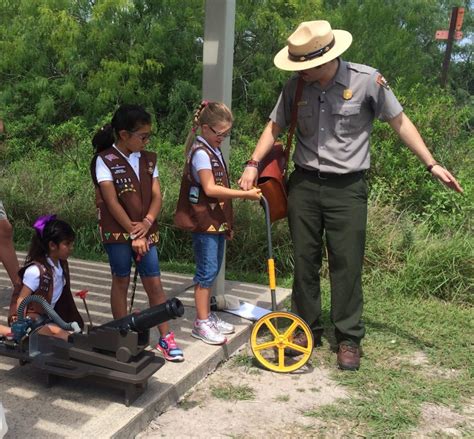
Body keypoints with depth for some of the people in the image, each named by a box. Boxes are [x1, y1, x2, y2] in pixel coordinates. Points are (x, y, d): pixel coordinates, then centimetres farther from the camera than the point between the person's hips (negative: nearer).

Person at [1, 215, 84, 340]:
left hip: (46, 317, 10)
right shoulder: (36, 270, -19)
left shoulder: (62, 265, 4)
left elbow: (64, 297, 12)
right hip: (30, 317, -9)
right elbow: (21, 300, -17)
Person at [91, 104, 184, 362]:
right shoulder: (104, 160, -9)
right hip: (117, 231, -4)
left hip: (145, 231, 4)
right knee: (121, 281, 7)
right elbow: (112, 202, -14)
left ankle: (165, 338, 11)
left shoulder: (148, 160, 8)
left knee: (154, 283, 4)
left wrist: (147, 223, -13)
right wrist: (133, 234, -15)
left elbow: (156, 196, 4)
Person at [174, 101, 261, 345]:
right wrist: (245, 194, -23)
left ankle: (207, 315, 27)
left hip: (216, 220, 9)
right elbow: (210, 188, -24)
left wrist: (226, 221, 16)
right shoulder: (200, 153, -16)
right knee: (207, 271, -3)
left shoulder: (214, 150, 13)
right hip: (204, 222, -9)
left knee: (212, 270, 15)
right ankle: (201, 323, 6)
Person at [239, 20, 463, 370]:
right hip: (303, 185, 3)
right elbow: (275, 126, 12)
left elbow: (399, 121, 0)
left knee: (347, 264, -1)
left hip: (347, 188, -3)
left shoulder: (367, 80, -9)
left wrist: (431, 164, -2)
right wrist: (254, 164, 0)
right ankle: (308, 329, 25)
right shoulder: (296, 86, 0)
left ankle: (349, 338, 15)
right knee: (304, 262, 9)